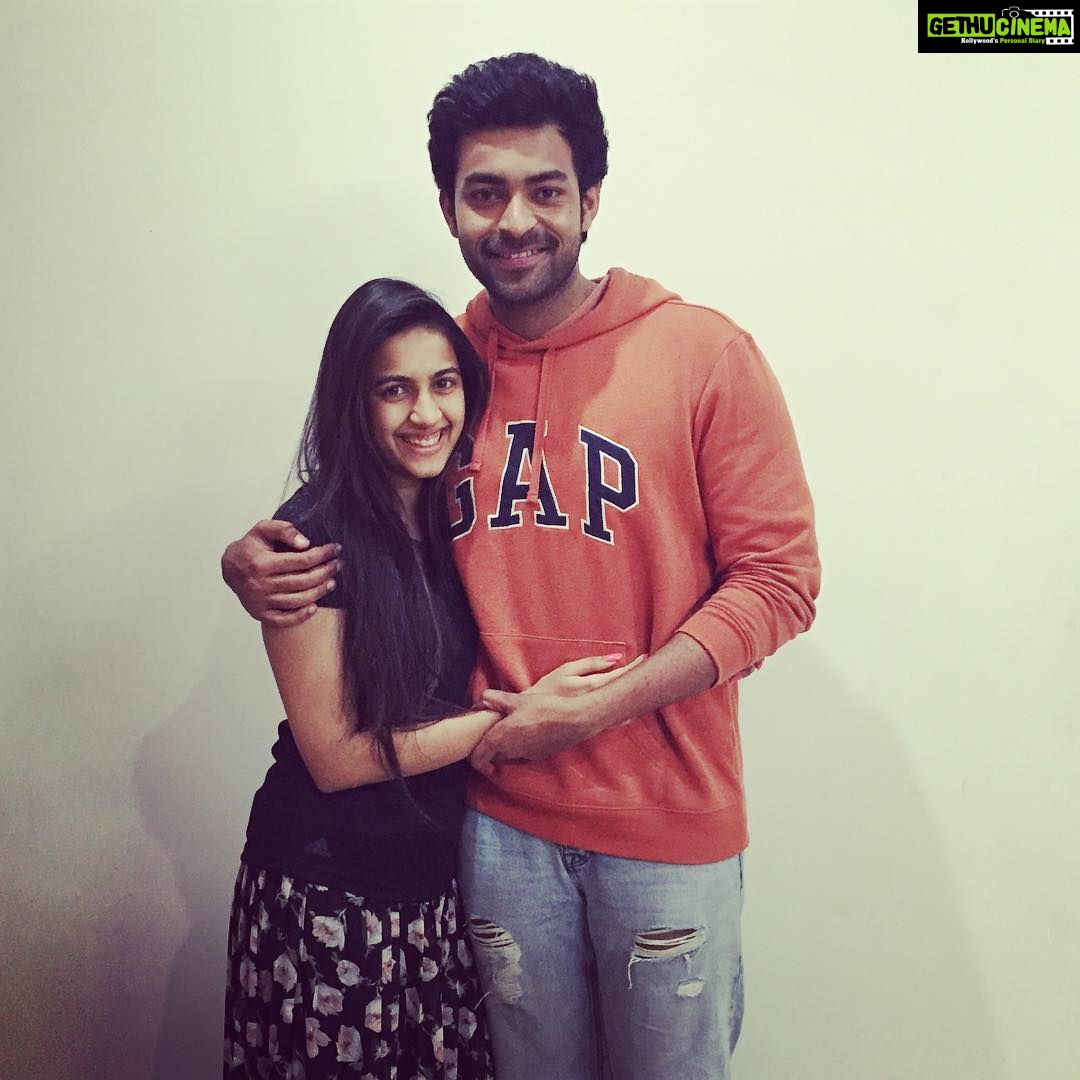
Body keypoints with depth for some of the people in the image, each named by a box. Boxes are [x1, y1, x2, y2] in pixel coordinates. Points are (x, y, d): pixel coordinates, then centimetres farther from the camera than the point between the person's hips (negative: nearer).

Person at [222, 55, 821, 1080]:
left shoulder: (706, 354, -9)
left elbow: (778, 578, -11)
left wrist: (595, 709, -17)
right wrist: (257, 561, -7)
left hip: (668, 824, -2)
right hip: (500, 817, 3)